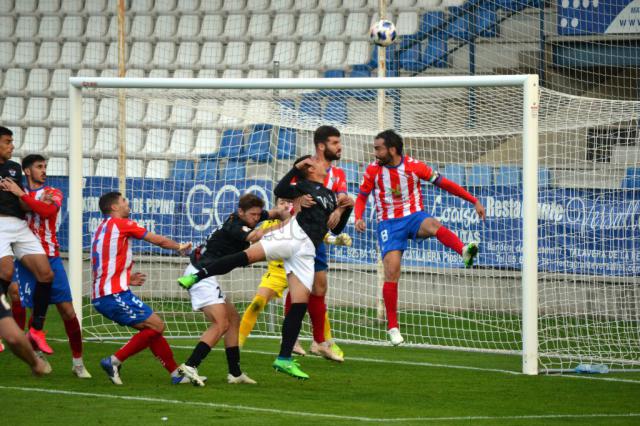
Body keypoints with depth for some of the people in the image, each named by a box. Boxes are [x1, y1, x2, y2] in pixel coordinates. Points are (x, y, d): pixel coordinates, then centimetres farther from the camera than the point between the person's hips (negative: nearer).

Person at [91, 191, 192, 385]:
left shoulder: (100, 230, 21)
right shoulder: (121, 224, -4)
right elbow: (159, 240, 4)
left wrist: (126, 279, 27)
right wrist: (180, 247, 21)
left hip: (101, 296, 9)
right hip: (115, 294, -9)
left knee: (151, 328, 14)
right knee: (156, 325, -8)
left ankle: (176, 373, 14)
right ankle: (115, 361, -10)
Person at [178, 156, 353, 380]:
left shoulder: (331, 196, 27)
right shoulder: (305, 187, 9)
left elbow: (336, 229, 29)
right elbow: (280, 190, -10)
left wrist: (347, 208, 14)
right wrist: (297, 167, -12)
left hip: (306, 250, 5)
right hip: (293, 234, -5)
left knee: (300, 305, -3)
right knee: (249, 255, -28)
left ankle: (284, 359, -2)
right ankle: (197, 276, -21)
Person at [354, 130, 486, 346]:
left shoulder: (414, 166, -5)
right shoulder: (373, 170, -2)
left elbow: (444, 183, 1)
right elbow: (362, 197, 9)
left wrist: (474, 201, -2)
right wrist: (359, 218, -12)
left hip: (414, 216, -1)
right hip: (389, 223, 1)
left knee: (432, 225, -36)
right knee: (391, 272, -11)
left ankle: (465, 251, -64)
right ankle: (392, 326, -2)